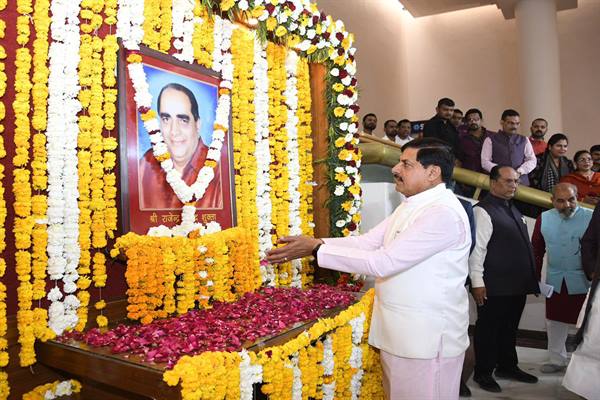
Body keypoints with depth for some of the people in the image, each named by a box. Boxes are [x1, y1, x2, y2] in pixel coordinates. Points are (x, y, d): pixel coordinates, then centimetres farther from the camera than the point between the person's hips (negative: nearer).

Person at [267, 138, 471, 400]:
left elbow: (383, 262, -27)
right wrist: (313, 243, -7)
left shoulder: (443, 213, -22)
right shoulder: (410, 206, 10)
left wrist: (316, 249, -25)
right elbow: (365, 242, 5)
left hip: (427, 338, -9)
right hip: (398, 332, 9)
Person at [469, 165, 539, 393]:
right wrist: (477, 282, -21)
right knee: (489, 329, 6)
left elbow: (522, 247, 19)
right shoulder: (483, 211, -14)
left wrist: (529, 279, 19)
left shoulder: (512, 209, 14)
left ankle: (507, 366, 37)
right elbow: (476, 248, -19)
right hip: (494, 287, -8)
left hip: (517, 285, 9)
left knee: (509, 329, 21)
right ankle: (483, 373, 20)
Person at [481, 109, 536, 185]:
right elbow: (485, 162, -2)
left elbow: (532, 160, 11)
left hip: (521, 182, 3)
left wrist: (519, 171, -8)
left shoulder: (524, 140, 16)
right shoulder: (490, 140, 5)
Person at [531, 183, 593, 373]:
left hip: (583, 281, -3)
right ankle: (557, 360, 33)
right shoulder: (544, 219, -2)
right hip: (554, 281, 3)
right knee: (555, 322, 16)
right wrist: (535, 278, 6)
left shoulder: (590, 217, -11)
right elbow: (537, 250, 5)